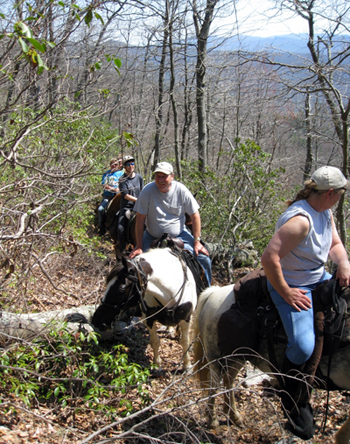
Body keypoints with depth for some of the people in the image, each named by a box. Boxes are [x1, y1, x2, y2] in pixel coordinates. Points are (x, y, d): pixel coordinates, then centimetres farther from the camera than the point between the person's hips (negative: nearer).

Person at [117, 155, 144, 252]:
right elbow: (125, 195, -9)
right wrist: (138, 200, -15)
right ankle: (122, 250, -5)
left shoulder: (139, 177, 10)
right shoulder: (122, 179, -1)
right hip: (126, 206, -2)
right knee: (121, 228, -17)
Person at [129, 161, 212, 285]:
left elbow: (195, 215, -6)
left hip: (179, 235, 0)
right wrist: (139, 246, -14)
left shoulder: (181, 190, -12)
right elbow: (140, 219, -14)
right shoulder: (147, 191, -16)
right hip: (152, 237, 0)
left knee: (204, 259, -9)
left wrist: (197, 241, -8)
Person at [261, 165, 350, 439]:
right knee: (304, 346, -22)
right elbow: (269, 258, -33)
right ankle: (292, 402, 4)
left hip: (320, 279, 10)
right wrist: (286, 293, -23)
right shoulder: (300, 220, -29)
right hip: (293, 286, -10)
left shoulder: (326, 213, 2)